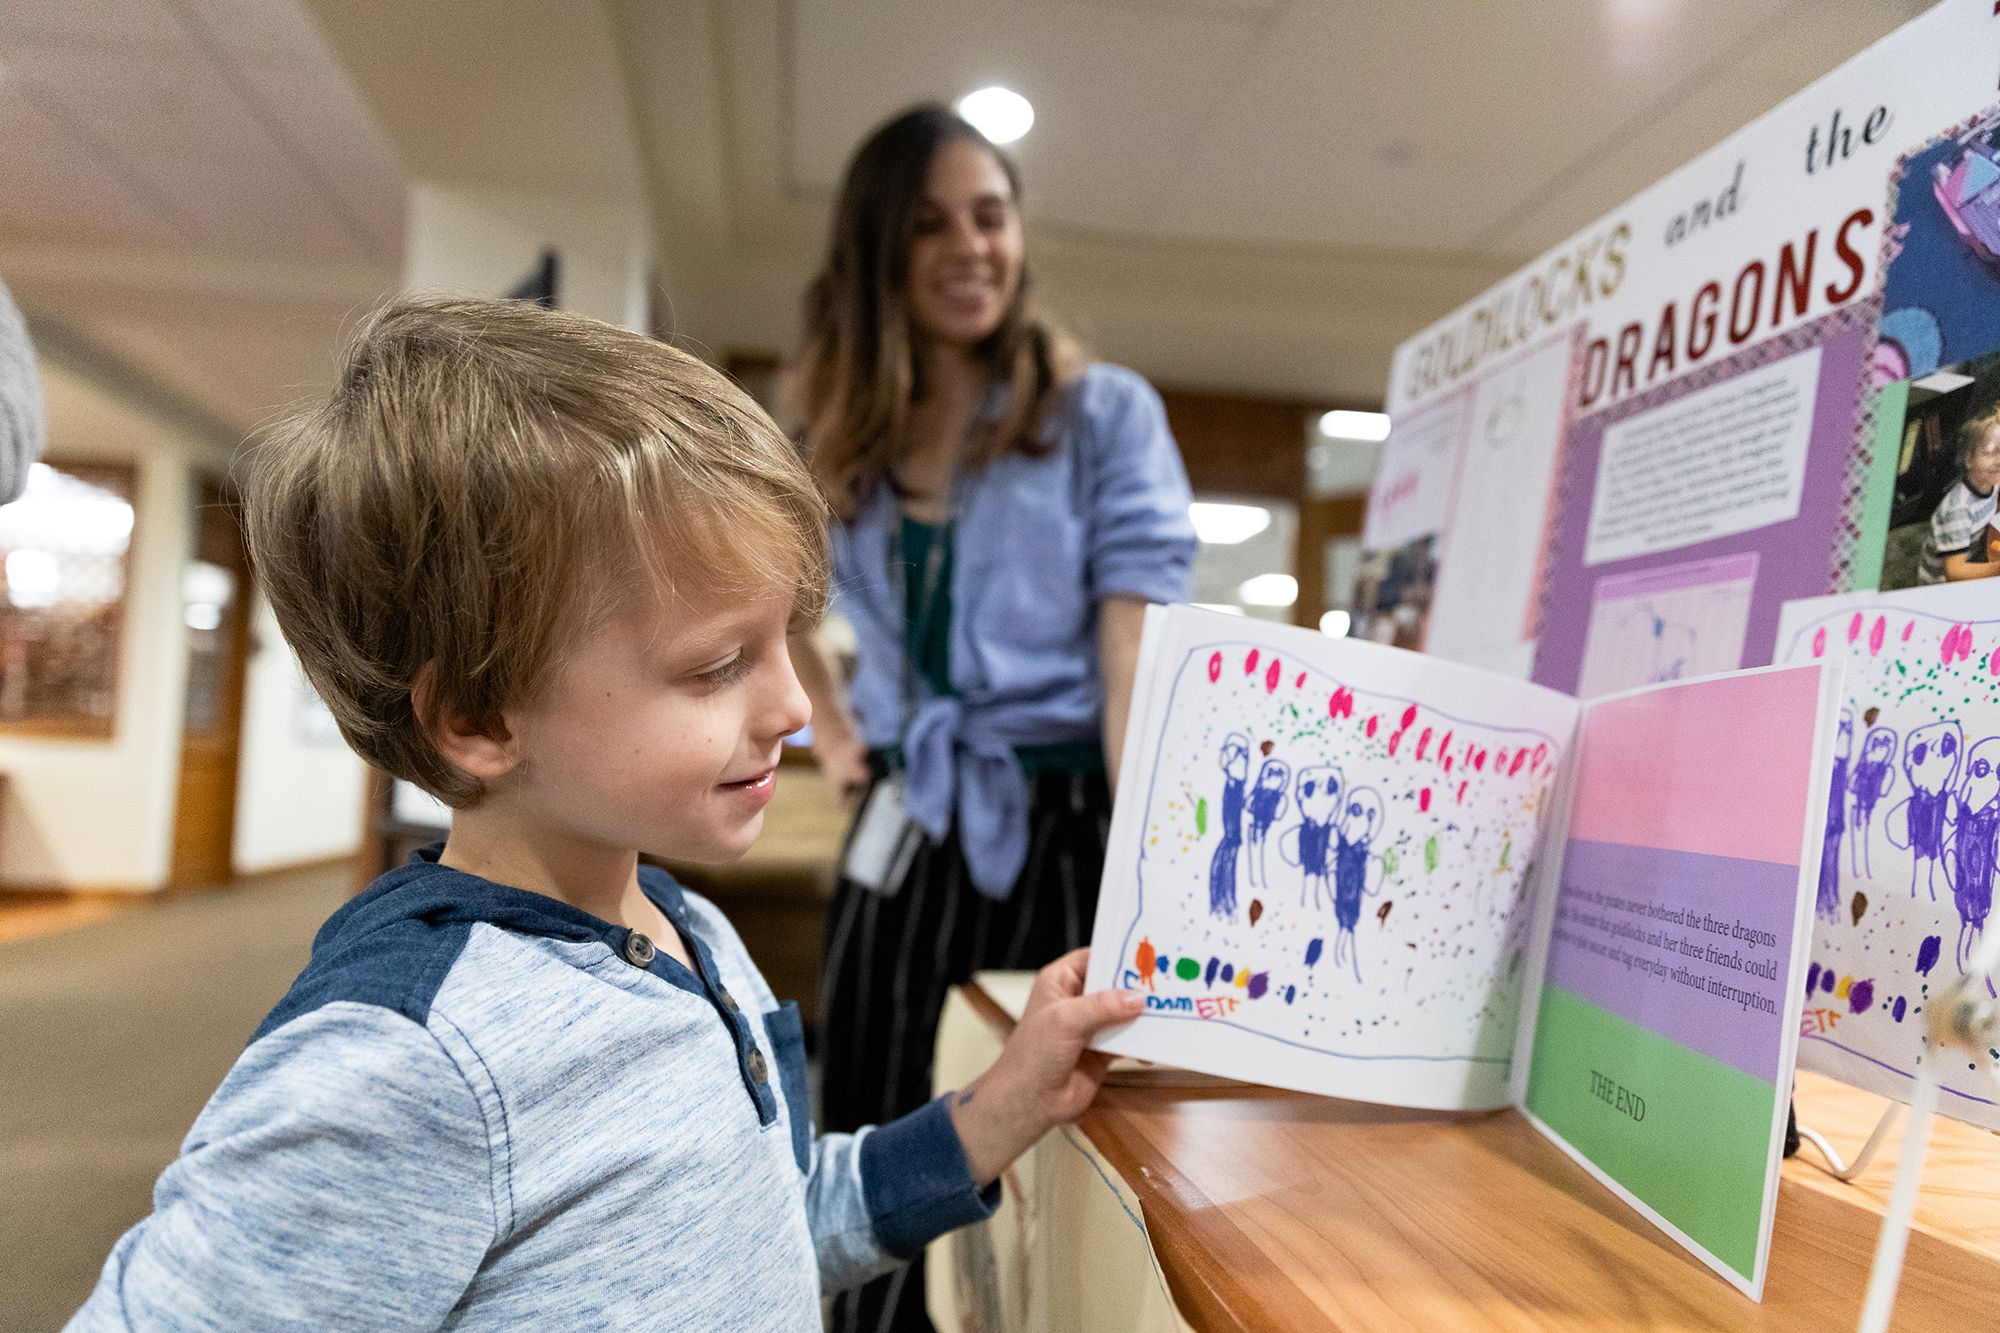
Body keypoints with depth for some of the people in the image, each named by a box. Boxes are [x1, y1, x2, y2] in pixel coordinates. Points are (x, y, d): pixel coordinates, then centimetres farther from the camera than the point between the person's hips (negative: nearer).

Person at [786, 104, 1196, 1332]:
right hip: (904, 832, 4)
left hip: (1065, 826, -4)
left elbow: (1135, 661, -14)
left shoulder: (1105, 414, -4)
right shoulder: (846, 440, 9)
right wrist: (827, 724, 13)